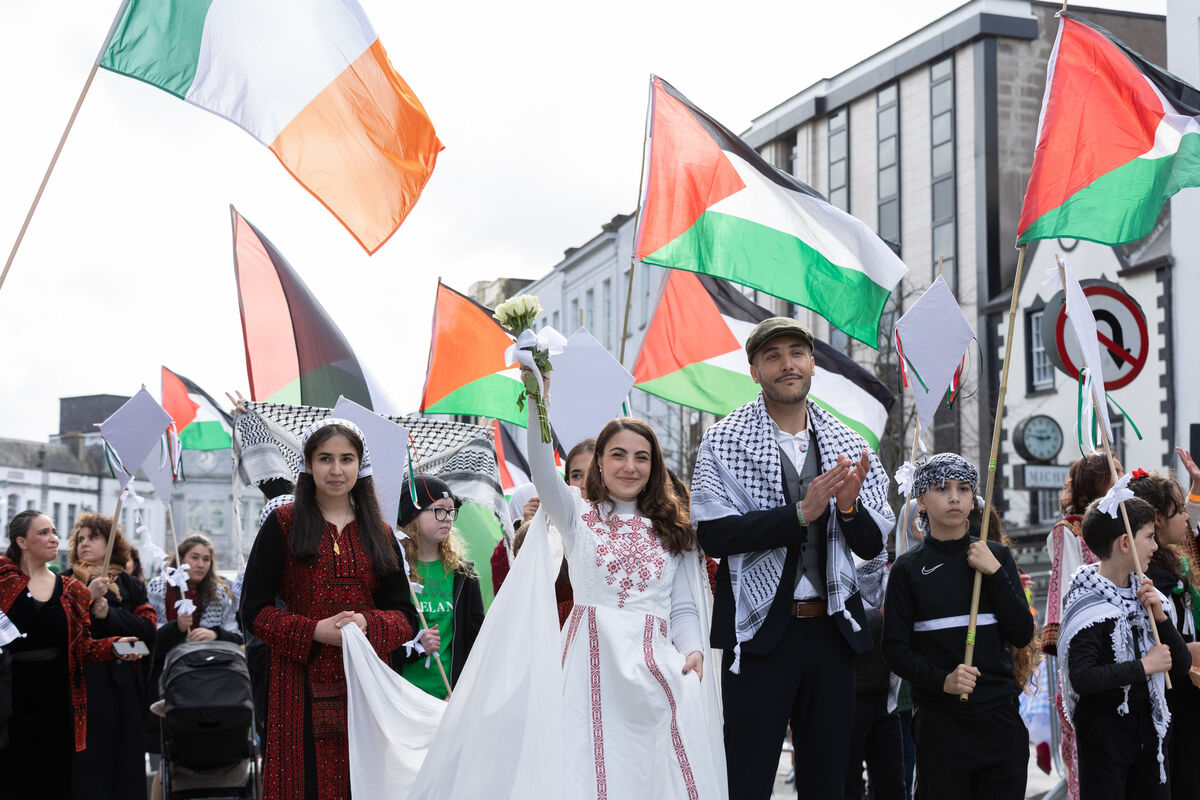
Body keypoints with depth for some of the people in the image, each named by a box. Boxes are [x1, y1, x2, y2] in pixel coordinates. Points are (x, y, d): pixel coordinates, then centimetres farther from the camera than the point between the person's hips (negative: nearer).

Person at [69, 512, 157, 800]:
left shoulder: (129, 586, 13)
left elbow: (149, 629, -1)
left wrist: (109, 613, -9)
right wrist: (88, 598, -15)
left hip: (123, 686, 2)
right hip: (82, 682, -2)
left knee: (125, 767, 2)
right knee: (86, 766, -6)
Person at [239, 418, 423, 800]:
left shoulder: (379, 532, 13)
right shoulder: (283, 524, 3)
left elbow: (404, 615, 9)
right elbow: (254, 610, 0)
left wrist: (367, 624, -12)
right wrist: (315, 631, -14)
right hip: (301, 686, -2)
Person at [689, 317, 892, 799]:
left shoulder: (847, 446, 7)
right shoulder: (724, 444, -3)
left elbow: (872, 546, 8)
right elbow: (713, 535, -14)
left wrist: (849, 506, -14)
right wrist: (801, 512, -22)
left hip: (832, 628, 4)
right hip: (761, 628, -4)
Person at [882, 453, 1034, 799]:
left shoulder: (997, 556, 8)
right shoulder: (909, 568, 2)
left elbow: (1022, 634, 1)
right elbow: (895, 648, -1)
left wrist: (994, 573, -8)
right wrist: (942, 680, -17)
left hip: (1000, 716, 2)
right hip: (940, 721, -2)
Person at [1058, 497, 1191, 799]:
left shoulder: (1145, 594, 6)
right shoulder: (1088, 604, -16)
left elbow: (1182, 668, 6)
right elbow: (1082, 679, -27)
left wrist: (1160, 618, -8)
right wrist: (1143, 666, -20)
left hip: (1149, 725, 7)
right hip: (1104, 729, -7)